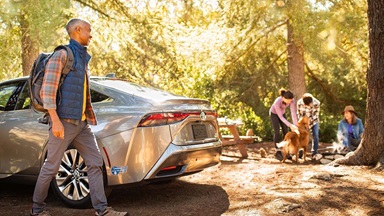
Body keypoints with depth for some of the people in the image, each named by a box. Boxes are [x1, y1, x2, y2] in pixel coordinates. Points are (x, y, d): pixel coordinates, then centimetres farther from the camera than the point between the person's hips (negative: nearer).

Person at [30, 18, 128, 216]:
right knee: (51, 166, 1)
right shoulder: (62, 54, -6)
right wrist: (55, 120, -21)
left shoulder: (83, 58, 19)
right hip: (65, 121, -8)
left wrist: (90, 117, 16)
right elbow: (47, 88, -15)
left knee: (95, 162, 3)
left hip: (82, 122, 8)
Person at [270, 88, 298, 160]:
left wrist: (296, 125, -38)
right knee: (277, 132, -15)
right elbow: (280, 117, -35)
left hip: (282, 113, 5)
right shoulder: (277, 102, -42)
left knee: (285, 131, -4)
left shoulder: (292, 100, -31)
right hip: (274, 113, -5)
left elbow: (293, 113, -30)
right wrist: (290, 125, -39)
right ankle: (278, 152, -9)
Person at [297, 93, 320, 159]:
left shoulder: (316, 103, -29)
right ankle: (301, 151, 3)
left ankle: (314, 153, -1)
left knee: (315, 135, -9)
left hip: (313, 120, -1)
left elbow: (316, 115, -18)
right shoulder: (299, 102, -26)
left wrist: (310, 125, -22)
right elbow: (299, 114, -12)